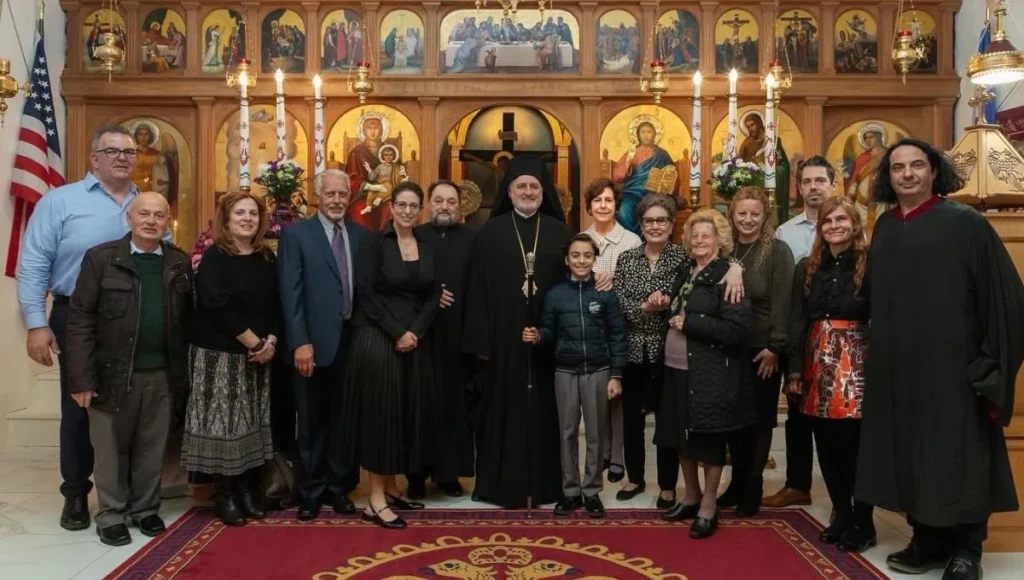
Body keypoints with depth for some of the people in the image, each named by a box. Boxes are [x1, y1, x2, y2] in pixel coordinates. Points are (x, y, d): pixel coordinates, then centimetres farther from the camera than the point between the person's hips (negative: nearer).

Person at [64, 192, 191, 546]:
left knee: (152, 450, 13)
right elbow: (80, 319, -7)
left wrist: (184, 372, 0)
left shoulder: (180, 263, 5)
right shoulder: (100, 258, -4)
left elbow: (187, 320, 5)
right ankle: (111, 515, 24)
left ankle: (145, 509, 29)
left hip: (163, 375, 2)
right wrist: (81, 377, -12)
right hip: (113, 374, -2)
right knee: (111, 450, 9)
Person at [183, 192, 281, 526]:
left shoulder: (267, 259, 9)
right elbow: (218, 308, -17)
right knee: (222, 422, -3)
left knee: (253, 423, 9)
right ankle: (224, 493, 9)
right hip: (220, 354, -5)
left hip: (259, 356, 5)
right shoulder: (214, 258, -7)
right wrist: (254, 342, -16)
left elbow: (276, 305, 9)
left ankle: (248, 487, 19)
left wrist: (271, 341, -7)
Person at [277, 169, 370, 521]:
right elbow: (290, 294, -8)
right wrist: (300, 343, -15)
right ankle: (311, 492, 22)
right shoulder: (296, 234, -2)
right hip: (314, 342, -3)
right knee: (312, 424, 9)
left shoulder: (362, 235, 9)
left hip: (352, 340, 3)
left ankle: (339, 487, 26)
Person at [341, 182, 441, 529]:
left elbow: (433, 296, 7)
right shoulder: (374, 243, -4)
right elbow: (366, 294, -11)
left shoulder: (427, 248, 10)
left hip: (416, 340, 6)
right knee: (380, 411, -5)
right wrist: (397, 333, -15)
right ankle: (376, 500, 1)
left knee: (409, 412, 8)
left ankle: (390, 489, 21)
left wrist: (415, 332, -9)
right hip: (378, 339, -6)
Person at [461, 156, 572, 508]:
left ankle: (543, 483, 18)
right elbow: (478, 290, -1)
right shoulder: (490, 233, 2)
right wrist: (481, 340, -7)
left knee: (543, 410, 7)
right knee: (505, 409, 6)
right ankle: (505, 484, 16)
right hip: (503, 337, -1)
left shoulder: (560, 233, 6)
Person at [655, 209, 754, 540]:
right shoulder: (685, 272, 12)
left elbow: (736, 329, -19)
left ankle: (709, 506, 19)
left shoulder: (728, 276, -11)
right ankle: (691, 496, 33)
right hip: (677, 367, 7)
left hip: (710, 373, -7)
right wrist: (670, 316, 4)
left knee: (709, 438, 5)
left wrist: (689, 322, -18)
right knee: (682, 434, 15)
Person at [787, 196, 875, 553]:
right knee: (826, 445, 9)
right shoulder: (807, 268, 10)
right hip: (817, 363, 4)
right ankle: (841, 515, 23)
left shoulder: (869, 266, -2)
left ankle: (862, 522, 12)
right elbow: (797, 322, 7)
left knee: (853, 444, -3)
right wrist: (795, 371, 3)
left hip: (855, 362, -4)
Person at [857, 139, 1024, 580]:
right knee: (910, 454, 11)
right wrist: (879, 353, 10)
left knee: (958, 456, 3)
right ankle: (928, 540, 25)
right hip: (896, 367, 5)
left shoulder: (965, 223, -6)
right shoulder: (884, 228, 9)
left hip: (951, 364, -5)